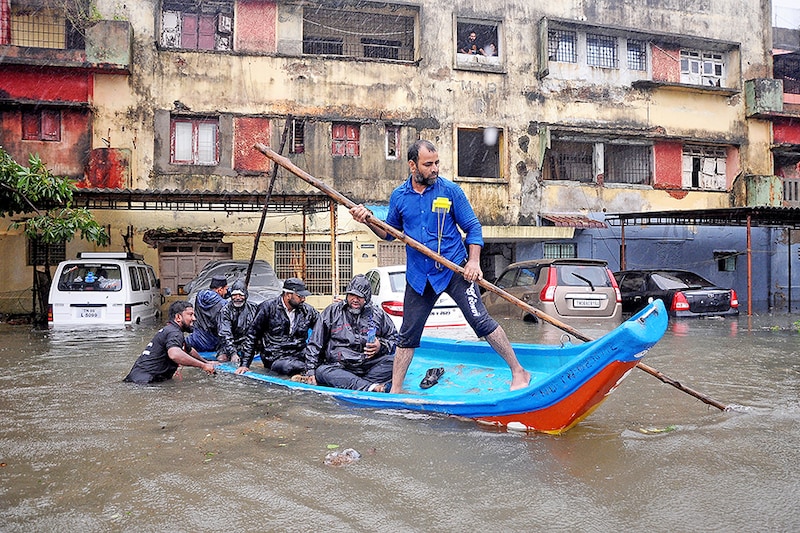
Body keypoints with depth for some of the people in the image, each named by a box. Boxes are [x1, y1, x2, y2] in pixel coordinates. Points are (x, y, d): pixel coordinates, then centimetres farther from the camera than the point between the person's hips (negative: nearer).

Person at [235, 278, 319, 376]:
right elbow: (252, 336, 3)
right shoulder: (267, 308, -2)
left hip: (299, 356, 4)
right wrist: (244, 364, 1)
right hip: (275, 358, -4)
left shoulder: (307, 310, 8)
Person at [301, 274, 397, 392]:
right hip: (339, 368, -1)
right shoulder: (331, 312, 11)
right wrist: (310, 371, 1)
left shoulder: (378, 314, 12)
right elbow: (315, 344, 11)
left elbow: (394, 339, 19)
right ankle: (371, 388, -49)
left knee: (394, 360, -27)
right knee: (321, 371, -33)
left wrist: (381, 346, -4)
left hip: (370, 366, 1)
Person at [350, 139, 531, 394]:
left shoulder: (451, 191, -5)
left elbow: (473, 228, -1)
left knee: (481, 321, -10)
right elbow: (390, 233, 14)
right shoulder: (399, 196, 3)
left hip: (454, 270, -3)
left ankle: (519, 373, 3)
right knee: (408, 334, 9)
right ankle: (395, 390, 22)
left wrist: (474, 261, -14)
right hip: (418, 276, 3)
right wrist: (368, 220, -3)